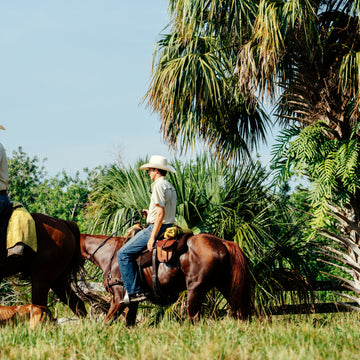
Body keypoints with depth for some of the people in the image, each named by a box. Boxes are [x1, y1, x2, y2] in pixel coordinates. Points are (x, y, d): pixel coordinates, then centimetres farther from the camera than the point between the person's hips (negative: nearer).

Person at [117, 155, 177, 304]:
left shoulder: (159, 185, -13)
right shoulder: (170, 186, 17)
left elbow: (161, 213, -21)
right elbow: (166, 212, 20)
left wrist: (152, 237, -23)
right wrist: (150, 213, 19)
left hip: (157, 228, -10)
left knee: (123, 253, -10)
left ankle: (134, 291, -15)